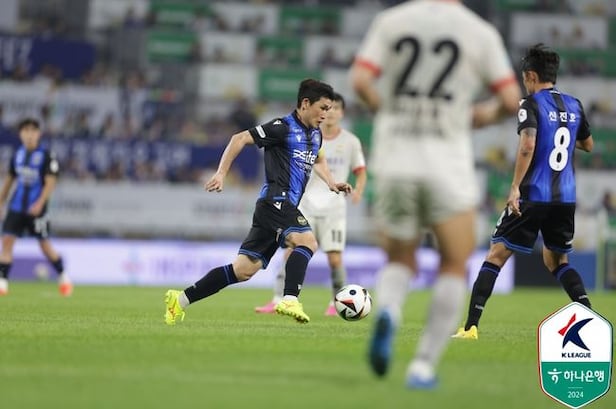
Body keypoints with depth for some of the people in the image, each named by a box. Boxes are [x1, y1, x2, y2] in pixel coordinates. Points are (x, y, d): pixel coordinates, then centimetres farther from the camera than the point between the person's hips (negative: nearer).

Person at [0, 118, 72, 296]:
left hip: (36, 208, -4)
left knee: (45, 245, 3)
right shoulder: (17, 155, 7)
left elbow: (50, 183, -11)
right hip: (16, 206, 4)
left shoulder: (46, 156, -7)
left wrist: (40, 203, -22)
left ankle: (63, 277, 24)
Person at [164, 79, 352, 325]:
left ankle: (181, 299, 11)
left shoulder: (315, 134, 18)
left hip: (286, 208, 9)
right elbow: (240, 138, -8)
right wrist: (221, 174, -13)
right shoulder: (283, 128, -9)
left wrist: (331, 183, 23)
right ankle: (290, 301, -35)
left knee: (244, 269, 6)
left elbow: (318, 159, 40)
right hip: (275, 202, -8)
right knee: (307, 240, -30)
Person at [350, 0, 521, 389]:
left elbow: (360, 81, -7)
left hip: (394, 162, 2)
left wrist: (387, 109, 12)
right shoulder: (480, 32, -1)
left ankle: (387, 314, -15)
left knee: (400, 261, 19)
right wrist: (483, 115, 19)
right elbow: (511, 100, -2)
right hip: (448, 163, -2)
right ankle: (424, 364, 2)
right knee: (454, 266, 13)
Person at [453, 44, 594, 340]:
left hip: (533, 196, -6)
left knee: (496, 255, 0)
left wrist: (515, 187, -21)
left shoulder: (531, 104, -7)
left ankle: (471, 326, -7)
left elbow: (527, 145, -22)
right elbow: (588, 145, 25)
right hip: (566, 198, 6)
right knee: (557, 260, 20)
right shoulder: (574, 106, 11)